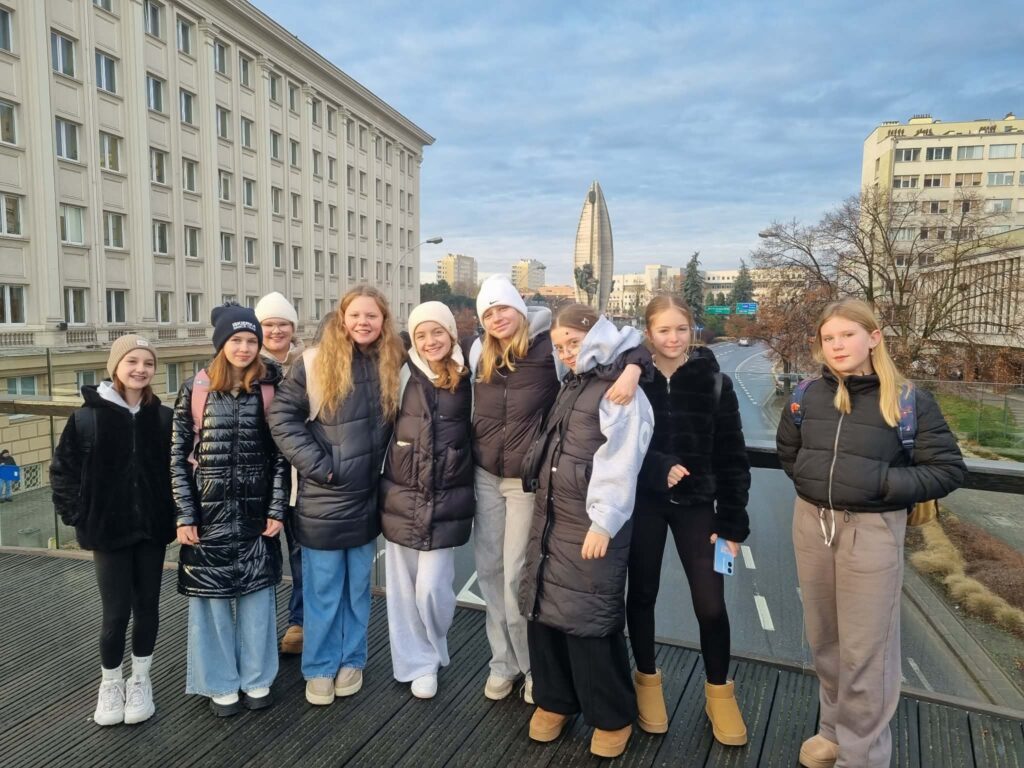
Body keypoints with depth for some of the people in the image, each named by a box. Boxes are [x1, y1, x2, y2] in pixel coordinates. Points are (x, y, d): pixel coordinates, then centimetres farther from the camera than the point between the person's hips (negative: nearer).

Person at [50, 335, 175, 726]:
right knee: (116, 612, 2)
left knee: (147, 607, 12)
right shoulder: (87, 417, -8)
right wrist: (77, 516, -5)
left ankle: (140, 680, 32)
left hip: (152, 529, 2)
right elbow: (62, 470, -1)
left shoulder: (163, 417, -4)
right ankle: (110, 684, 27)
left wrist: (174, 512, -1)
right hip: (108, 531, -2)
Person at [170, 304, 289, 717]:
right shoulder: (196, 389, -3)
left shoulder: (270, 389, -2)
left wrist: (277, 509, -3)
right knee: (212, 596, 9)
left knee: (257, 594, 10)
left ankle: (256, 677, 28)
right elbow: (177, 455, -2)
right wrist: (185, 515, -5)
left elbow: (280, 454, 1)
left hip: (256, 512, 1)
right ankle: (221, 682, 27)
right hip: (209, 512, 0)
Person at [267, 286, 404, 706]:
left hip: (367, 497, 3)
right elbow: (282, 415, -9)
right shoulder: (315, 362, -8)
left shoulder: (393, 365, 1)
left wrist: (388, 468, 3)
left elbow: (400, 425, 12)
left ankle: (351, 660, 32)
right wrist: (314, 463, -14)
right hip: (322, 499, -3)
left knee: (358, 587, 16)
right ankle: (319, 667, 26)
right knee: (323, 590, 9)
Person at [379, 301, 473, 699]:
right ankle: (414, 663, 30)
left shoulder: (468, 379, -1)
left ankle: (431, 657, 27)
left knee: (432, 588, -1)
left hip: (446, 500, -1)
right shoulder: (403, 374, -2)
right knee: (403, 588, 9)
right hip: (401, 497, 1)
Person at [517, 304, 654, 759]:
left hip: (591, 522, -8)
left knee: (590, 619, -2)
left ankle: (612, 717, 19)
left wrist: (604, 523, -21)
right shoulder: (570, 385, 15)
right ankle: (554, 699, 31)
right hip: (549, 514, 8)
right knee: (542, 607, 12)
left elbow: (621, 464, -18)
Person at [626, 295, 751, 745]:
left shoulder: (714, 382, -4)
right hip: (643, 501, 0)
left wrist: (734, 523, -4)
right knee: (642, 593, 12)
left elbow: (732, 457, -2)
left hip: (696, 503, 0)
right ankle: (647, 681, 34)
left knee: (710, 603, 2)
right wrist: (659, 467, -21)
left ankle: (718, 691, 27)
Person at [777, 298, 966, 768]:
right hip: (811, 525, 4)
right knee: (823, 640, 18)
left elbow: (949, 469, -8)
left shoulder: (907, 398, -10)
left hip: (872, 532, -4)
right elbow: (788, 450, 18)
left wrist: (883, 483, -17)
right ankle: (834, 727, 39)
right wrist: (812, 480, 4)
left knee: (865, 651, 4)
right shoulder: (809, 395, 0)